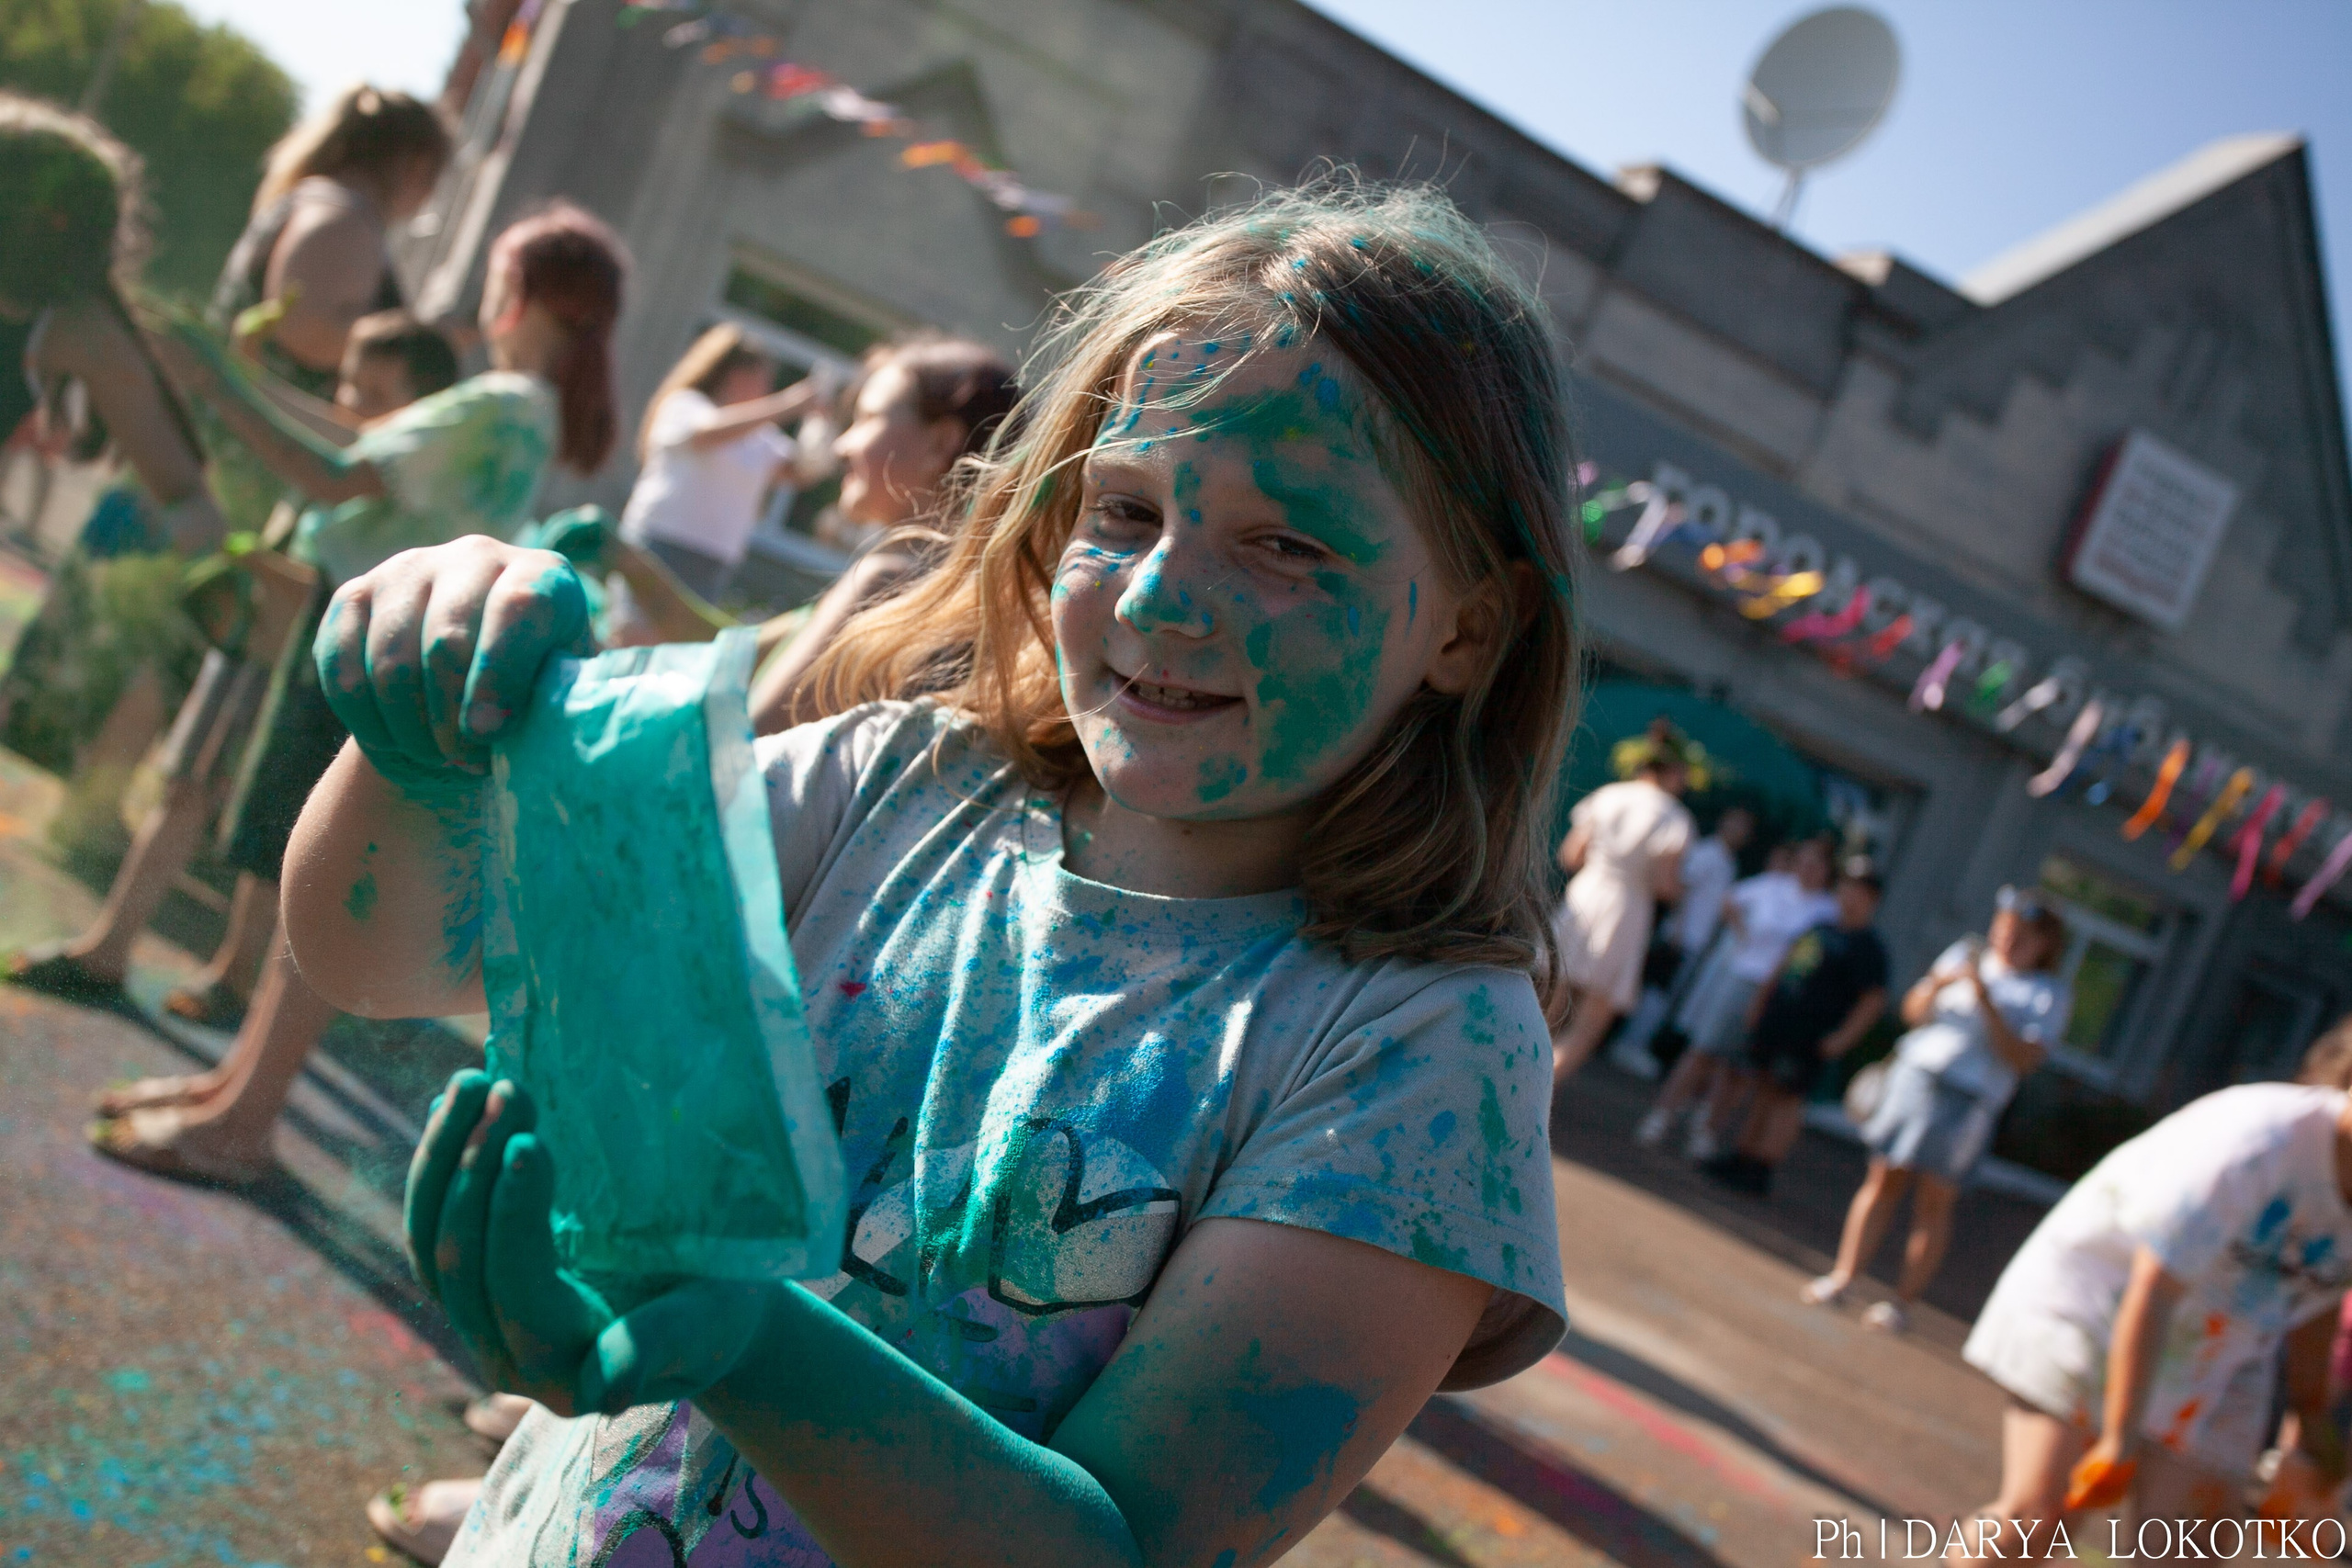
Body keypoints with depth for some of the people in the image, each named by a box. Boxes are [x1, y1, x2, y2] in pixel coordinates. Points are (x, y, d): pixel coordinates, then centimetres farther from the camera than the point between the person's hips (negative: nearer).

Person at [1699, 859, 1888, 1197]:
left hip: (1808, 1040, -8)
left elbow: (1874, 1000, -13)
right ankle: (1742, 1157, 22)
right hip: (1774, 1022, 8)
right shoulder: (1823, 928, 16)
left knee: (1786, 1097, -6)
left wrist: (1842, 1038, -17)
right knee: (1763, 1089, 13)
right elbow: (1786, 965, 25)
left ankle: (1761, 1169, -2)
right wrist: (1761, 999, 20)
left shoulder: (1868, 946, -8)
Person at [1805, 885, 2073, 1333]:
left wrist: (1985, 999, -18)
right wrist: (1937, 985, -9)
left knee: (1934, 1201, -1)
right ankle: (1844, 1275, 6)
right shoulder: (1968, 953, 12)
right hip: (1915, 1073, 3)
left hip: (1967, 1099, -3)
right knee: (1884, 1179, 2)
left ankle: (1903, 1300, 4)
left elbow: (2024, 1058, -11)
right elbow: (1914, 1011, 12)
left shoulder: (2050, 994, 2)